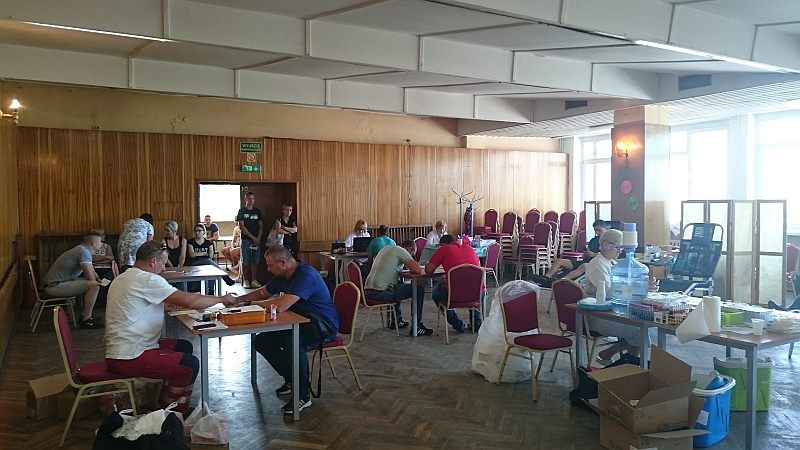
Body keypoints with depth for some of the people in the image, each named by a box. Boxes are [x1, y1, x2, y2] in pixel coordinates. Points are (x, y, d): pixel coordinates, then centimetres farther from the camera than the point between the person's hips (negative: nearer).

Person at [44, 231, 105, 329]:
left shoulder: (82, 249, 15)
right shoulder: (83, 252, -18)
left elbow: (92, 272, 23)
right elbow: (90, 277, -23)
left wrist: (99, 279, 3)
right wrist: (97, 281, 0)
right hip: (55, 286, -11)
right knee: (94, 285, -23)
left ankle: (84, 316, 19)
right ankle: (86, 320, -13)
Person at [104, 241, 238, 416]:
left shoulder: (123, 278, 13)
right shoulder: (148, 280, -19)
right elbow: (190, 301, -22)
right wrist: (222, 299, -9)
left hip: (118, 351, 11)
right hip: (129, 358, -11)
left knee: (184, 346, 17)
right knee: (190, 364, -10)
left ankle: (167, 403, 23)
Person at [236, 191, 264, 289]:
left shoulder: (257, 211, 12)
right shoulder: (242, 211, 1)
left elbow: (261, 226, 10)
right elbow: (241, 227, -6)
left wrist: (258, 238, -5)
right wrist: (252, 237, -10)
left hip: (257, 240, 3)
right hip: (246, 239, -3)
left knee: (255, 261, 3)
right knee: (245, 261, -1)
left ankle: (254, 281, 9)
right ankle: (246, 281, 4)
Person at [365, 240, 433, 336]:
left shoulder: (386, 248, 22)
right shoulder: (401, 251, -4)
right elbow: (417, 270, -11)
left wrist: (406, 265, 22)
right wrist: (411, 267, 11)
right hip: (381, 292, -9)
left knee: (399, 284, 36)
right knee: (419, 289, 2)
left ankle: (395, 320, 40)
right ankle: (417, 326, 7)